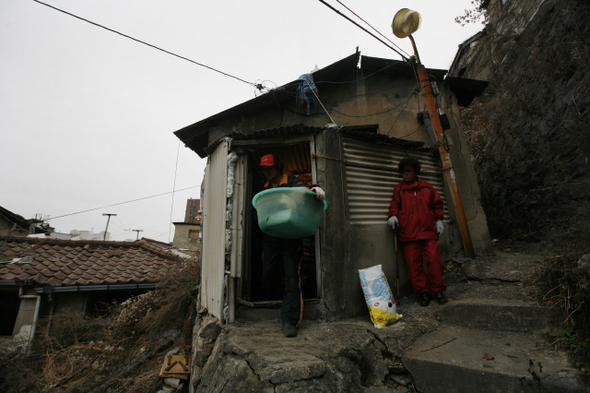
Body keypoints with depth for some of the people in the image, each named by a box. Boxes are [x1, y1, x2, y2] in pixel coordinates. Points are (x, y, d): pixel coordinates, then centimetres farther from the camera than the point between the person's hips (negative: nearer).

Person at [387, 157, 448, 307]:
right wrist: (393, 216, -6)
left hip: (428, 231, 1)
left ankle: (437, 290, 15)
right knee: (414, 263, 0)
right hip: (409, 232, 0)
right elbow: (395, 205, 13)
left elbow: (437, 203, 19)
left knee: (434, 259, -3)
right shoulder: (399, 189, 9)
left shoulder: (427, 187, 12)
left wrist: (438, 220, 12)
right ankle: (422, 292, 12)